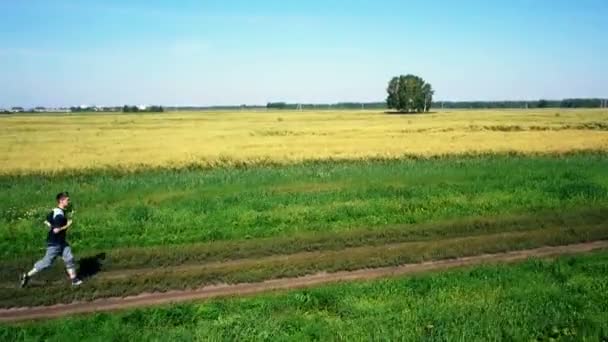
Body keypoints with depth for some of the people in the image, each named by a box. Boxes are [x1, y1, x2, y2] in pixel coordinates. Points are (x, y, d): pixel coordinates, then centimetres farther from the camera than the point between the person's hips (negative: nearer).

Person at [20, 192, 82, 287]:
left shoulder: (56, 210, 5)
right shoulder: (59, 215, -24)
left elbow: (47, 222, 15)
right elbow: (56, 230, -28)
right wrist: (67, 225, -17)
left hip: (61, 242, 9)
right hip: (54, 243, -9)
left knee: (69, 259, 6)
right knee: (47, 262, 1)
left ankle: (74, 279, 10)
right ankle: (27, 275, 15)